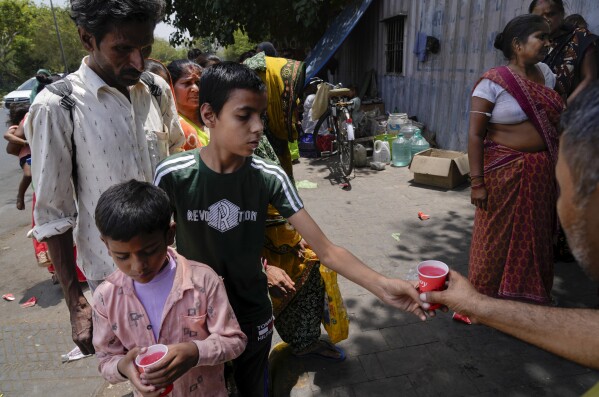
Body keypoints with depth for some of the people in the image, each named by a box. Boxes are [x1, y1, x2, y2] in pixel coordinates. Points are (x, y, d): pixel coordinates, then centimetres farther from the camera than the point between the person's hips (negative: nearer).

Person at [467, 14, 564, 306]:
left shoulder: (545, 74, 9)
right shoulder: (493, 82, -10)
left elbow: (558, 119, 16)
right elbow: (475, 134, -13)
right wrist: (477, 181, -17)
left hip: (543, 174, 6)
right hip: (506, 172, -6)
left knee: (536, 235, 15)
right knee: (498, 236, 5)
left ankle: (531, 294, 34)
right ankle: (488, 295, 24)